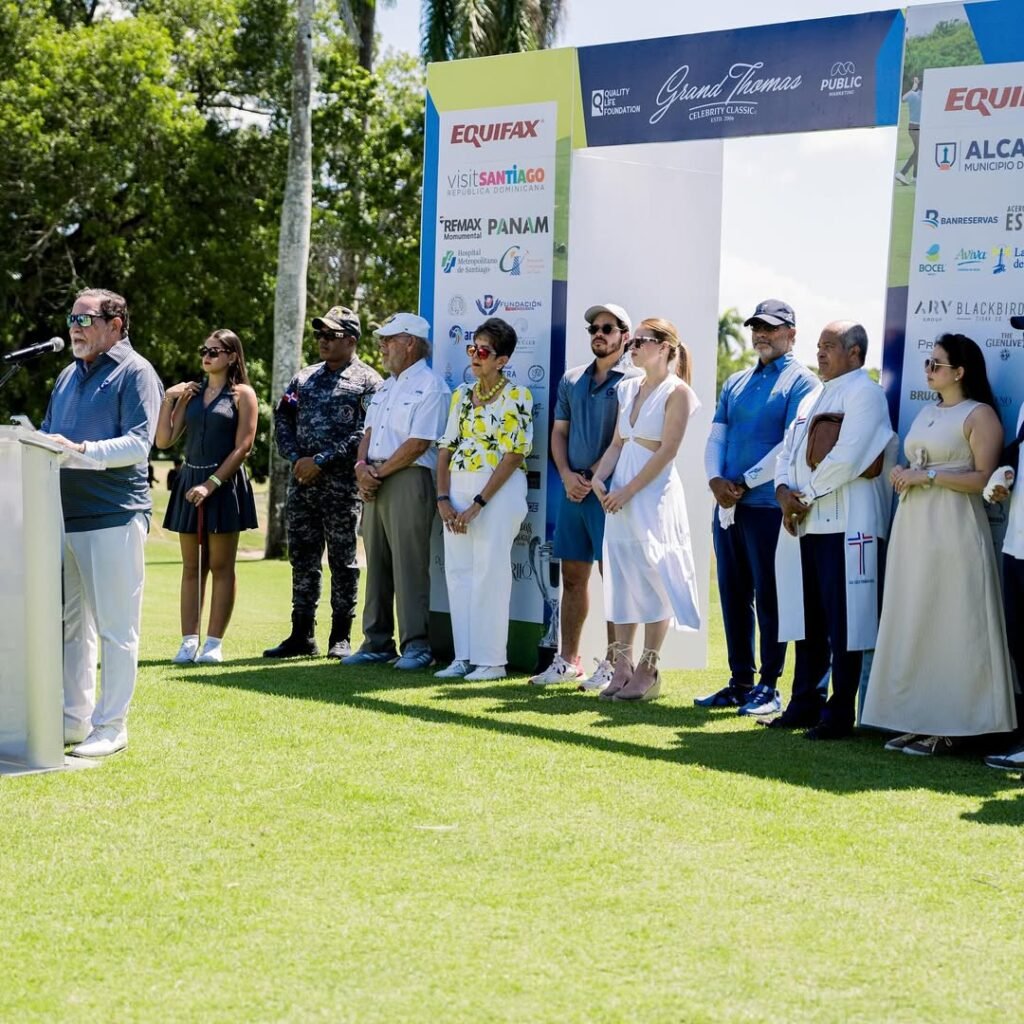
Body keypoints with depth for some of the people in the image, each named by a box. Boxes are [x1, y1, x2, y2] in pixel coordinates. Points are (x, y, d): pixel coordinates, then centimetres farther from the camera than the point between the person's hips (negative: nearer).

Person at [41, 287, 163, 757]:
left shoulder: (135, 373, -4)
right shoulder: (69, 375, 20)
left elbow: (139, 443, -15)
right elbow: (48, 434, 23)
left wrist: (81, 449, -26)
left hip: (112, 516, -8)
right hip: (64, 515, 8)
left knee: (115, 627, -2)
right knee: (69, 625, 11)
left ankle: (111, 727, 3)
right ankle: (73, 720, 19)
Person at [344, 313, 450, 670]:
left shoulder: (430, 387, -8)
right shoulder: (385, 387, 20)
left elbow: (418, 444, -15)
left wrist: (379, 472, -12)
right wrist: (362, 466, 0)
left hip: (408, 480, -9)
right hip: (376, 481, 9)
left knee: (409, 564, -7)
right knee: (376, 563, 9)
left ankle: (416, 645, -4)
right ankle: (378, 643, 14)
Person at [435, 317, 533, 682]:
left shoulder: (516, 396, -6)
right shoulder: (462, 395, 13)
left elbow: (514, 455, -12)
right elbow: (446, 448, 12)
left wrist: (477, 505, -15)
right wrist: (443, 499, -3)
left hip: (499, 490, -6)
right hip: (458, 488, 6)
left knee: (490, 572, -7)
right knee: (457, 570, 5)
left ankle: (491, 660, -2)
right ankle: (463, 657, 10)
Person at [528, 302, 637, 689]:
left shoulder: (633, 381, -4)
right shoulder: (571, 379, 15)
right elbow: (559, 432, 15)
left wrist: (595, 479, -14)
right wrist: (567, 475, -1)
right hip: (574, 490, 6)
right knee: (572, 576, 10)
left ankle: (612, 663, 0)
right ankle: (568, 659, 16)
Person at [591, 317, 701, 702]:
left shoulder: (677, 392, -7)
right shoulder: (628, 388, 13)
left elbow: (667, 451, -13)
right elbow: (617, 443, 14)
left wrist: (628, 491, -14)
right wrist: (599, 478, -3)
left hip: (654, 494, -7)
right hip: (620, 493, 7)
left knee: (653, 578, -2)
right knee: (621, 578, 7)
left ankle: (648, 671, 2)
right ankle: (622, 666, 12)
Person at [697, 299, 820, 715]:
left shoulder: (802, 383, -4)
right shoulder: (735, 383, 18)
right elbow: (716, 437, 14)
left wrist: (745, 483, -14)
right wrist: (716, 480, -5)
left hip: (769, 505, -7)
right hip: (727, 505, 7)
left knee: (769, 597, -2)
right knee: (733, 595, 9)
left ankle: (769, 687, 3)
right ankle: (740, 682, 16)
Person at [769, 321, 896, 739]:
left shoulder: (864, 392, -6)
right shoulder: (811, 400, 22)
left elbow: (847, 457, -16)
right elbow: (788, 451, 18)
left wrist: (806, 495, -9)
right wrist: (784, 491, -2)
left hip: (846, 525, -8)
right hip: (804, 525, 9)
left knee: (843, 622, -5)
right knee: (808, 620, 11)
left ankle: (838, 713, -1)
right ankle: (804, 704, 18)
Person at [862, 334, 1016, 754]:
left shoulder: (979, 415, -6)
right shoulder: (925, 414, 19)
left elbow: (984, 479, -14)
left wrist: (929, 475, -16)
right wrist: (902, 475, 6)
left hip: (953, 530, -8)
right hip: (913, 529, 8)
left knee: (950, 625, -6)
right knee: (913, 624, 6)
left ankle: (949, 727, -2)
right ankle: (919, 721, 10)